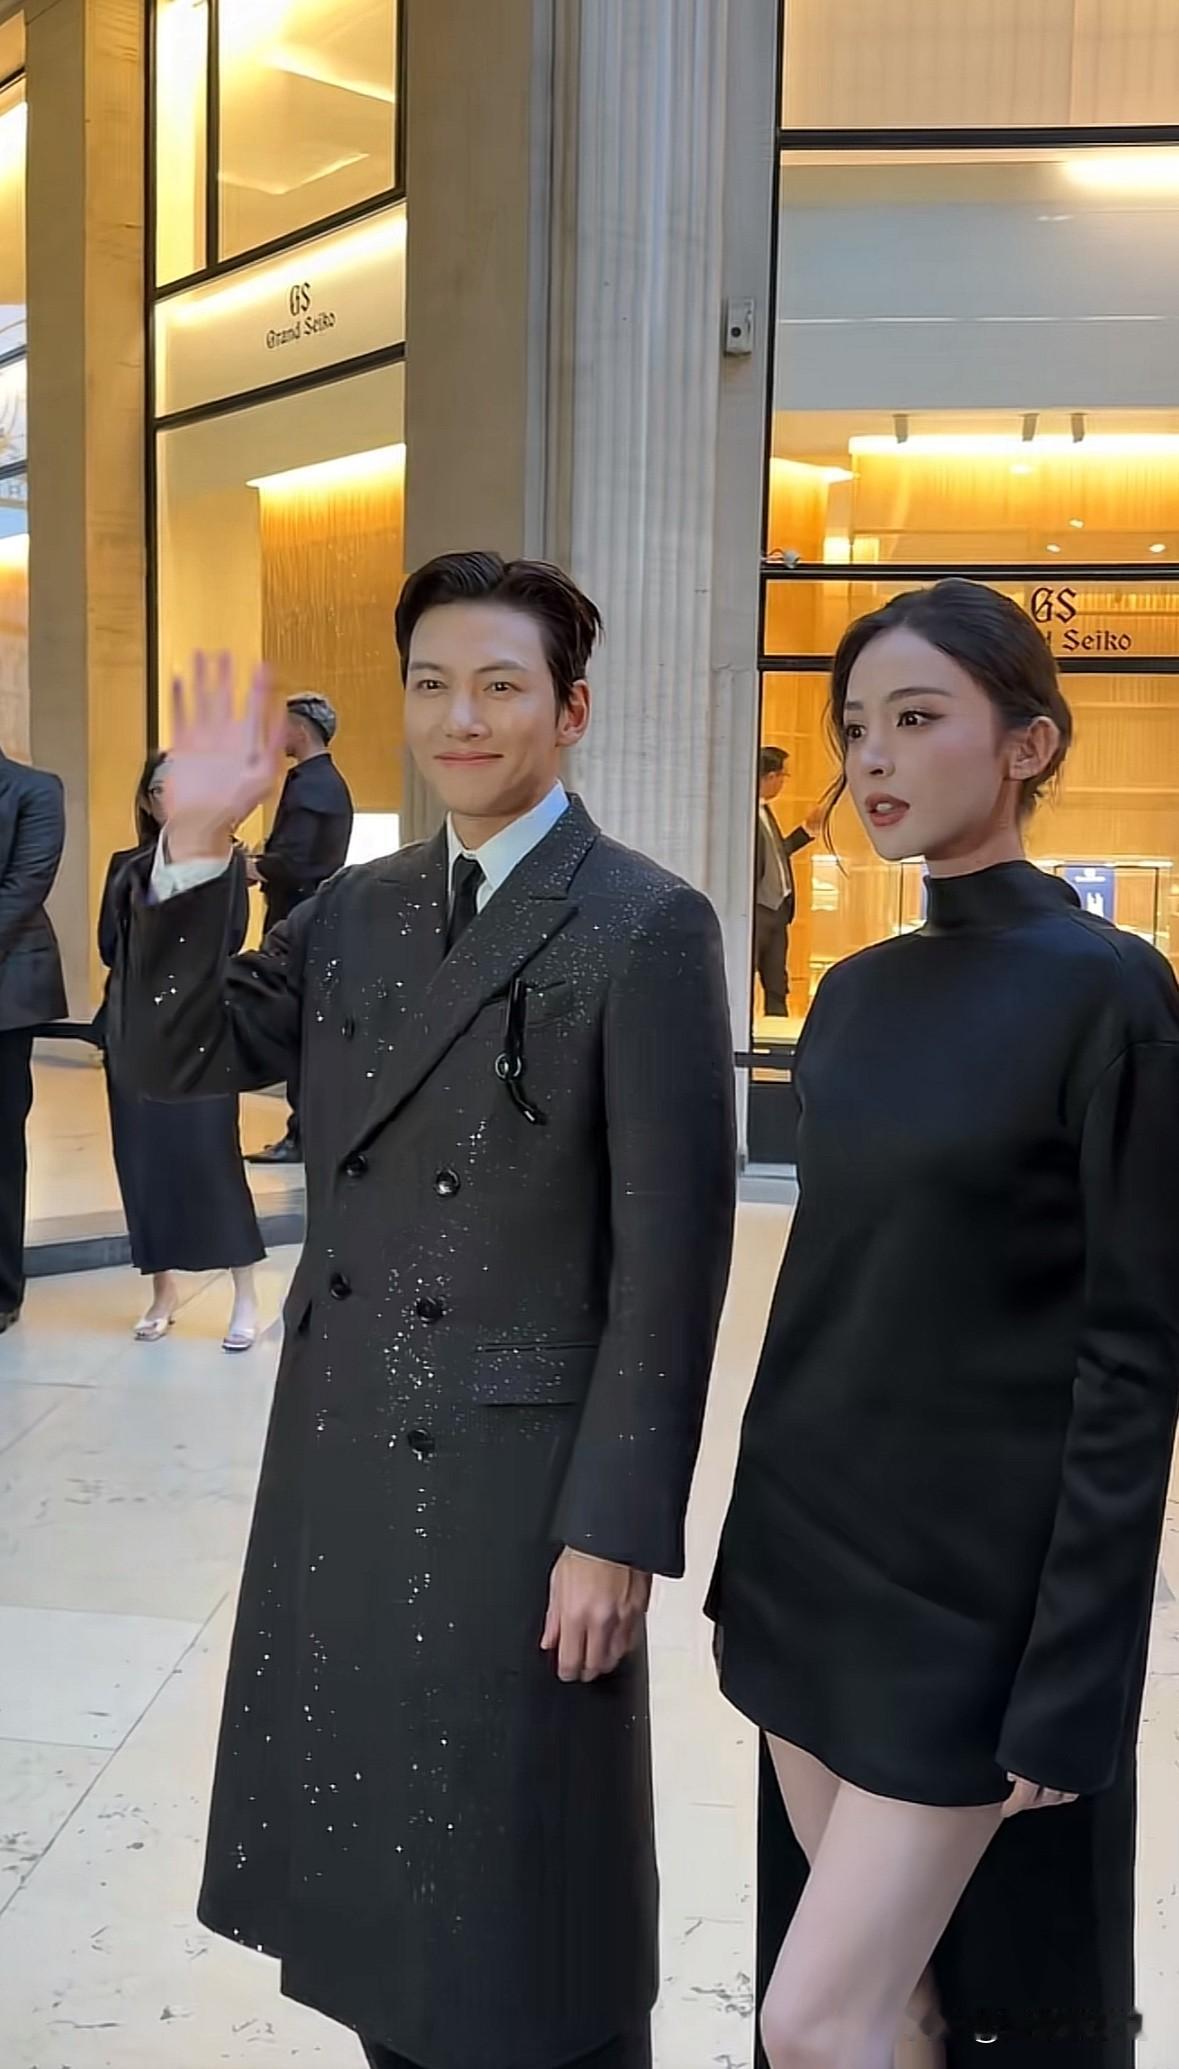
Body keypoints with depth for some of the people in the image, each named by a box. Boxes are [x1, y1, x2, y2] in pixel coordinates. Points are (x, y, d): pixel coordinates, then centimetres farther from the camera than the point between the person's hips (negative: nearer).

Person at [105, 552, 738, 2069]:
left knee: (524, 1898, 12)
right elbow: (172, 1057, 7)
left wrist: (616, 1532, -14)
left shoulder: (645, 929, -12)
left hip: (523, 1473, -6)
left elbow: (672, 1254, -14)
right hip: (338, 1453, 6)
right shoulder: (356, 908, 8)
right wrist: (195, 848, -5)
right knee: (368, 1874, 21)